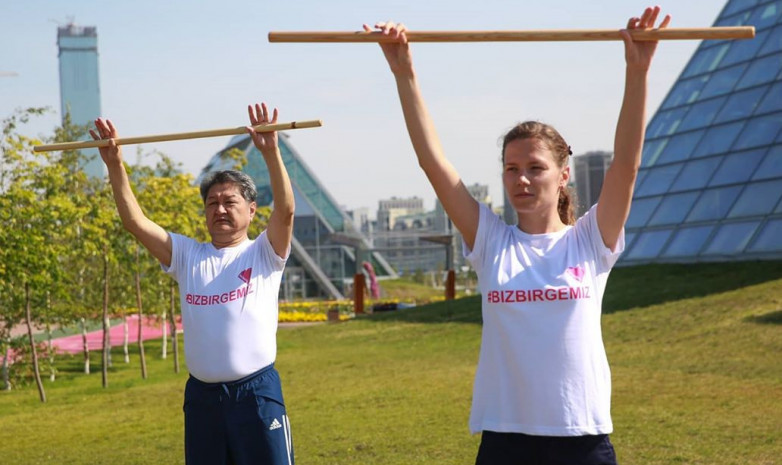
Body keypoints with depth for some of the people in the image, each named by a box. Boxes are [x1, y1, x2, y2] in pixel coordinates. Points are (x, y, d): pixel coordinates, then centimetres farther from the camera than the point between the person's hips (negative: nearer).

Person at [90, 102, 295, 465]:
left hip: (256, 391, -4)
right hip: (201, 394, 4)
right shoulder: (188, 256, 11)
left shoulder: (263, 254, 2)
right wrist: (114, 165, -8)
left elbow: (285, 211, -16)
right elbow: (135, 221, 3)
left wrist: (270, 152, -28)